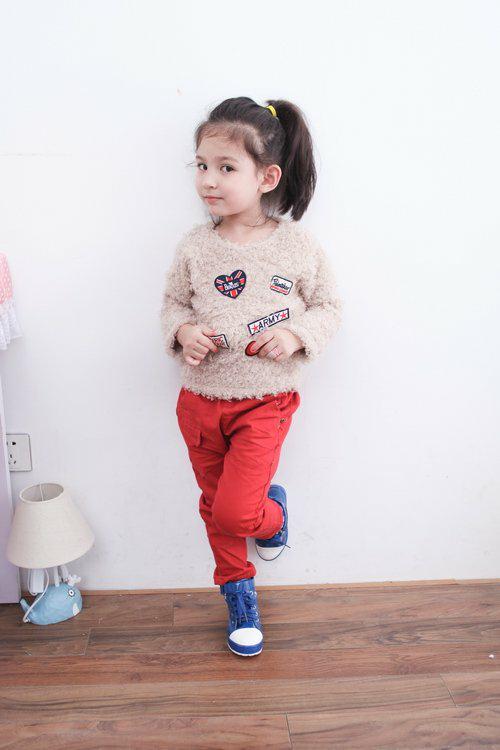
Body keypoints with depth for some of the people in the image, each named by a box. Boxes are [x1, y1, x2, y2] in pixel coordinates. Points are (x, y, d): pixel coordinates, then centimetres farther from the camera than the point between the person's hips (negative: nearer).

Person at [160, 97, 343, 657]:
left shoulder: (299, 246, -9)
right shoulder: (195, 245, -4)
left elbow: (329, 306, 1)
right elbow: (172, 302, 8)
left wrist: (297, 335, -18)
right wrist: (183, 332, -14)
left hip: (265, 403, -3)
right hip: (200, 401, 3)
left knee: (235, 512, -13)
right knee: (214, 505, 16)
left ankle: (272, 513, 26)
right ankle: (238, 593, 41)